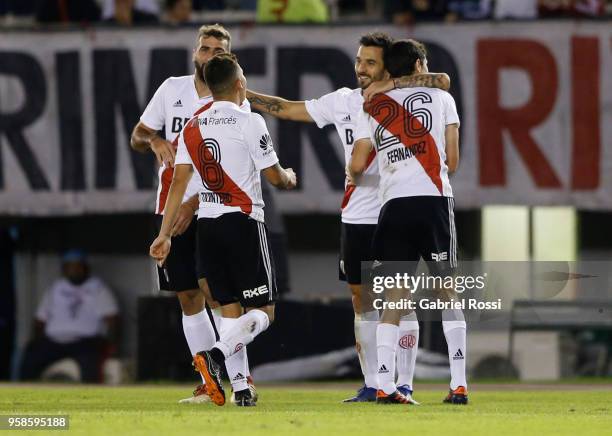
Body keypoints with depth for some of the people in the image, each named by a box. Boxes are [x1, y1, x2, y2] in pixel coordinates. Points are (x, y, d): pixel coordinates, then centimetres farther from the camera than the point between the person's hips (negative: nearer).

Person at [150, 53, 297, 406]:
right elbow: (274, 176, -4)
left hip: (207, 224, 6)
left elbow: (179, 182, 4)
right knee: (262, 312, -2)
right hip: (244, 221, -6)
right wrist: (290, 178, 20)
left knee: (231, 310, 12)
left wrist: (165, 234, 5)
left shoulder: (192, 128, 8)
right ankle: (215, 356, -26)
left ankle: (241, 389, 6)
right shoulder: (249, 122, -8)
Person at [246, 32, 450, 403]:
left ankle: (405, 385, 1)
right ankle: (372, 385, 14)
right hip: (357, 216, 5)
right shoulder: (343, 101, 8)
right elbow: (287, 109, 15)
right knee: (363, 301, 7)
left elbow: (443, 82, -23)